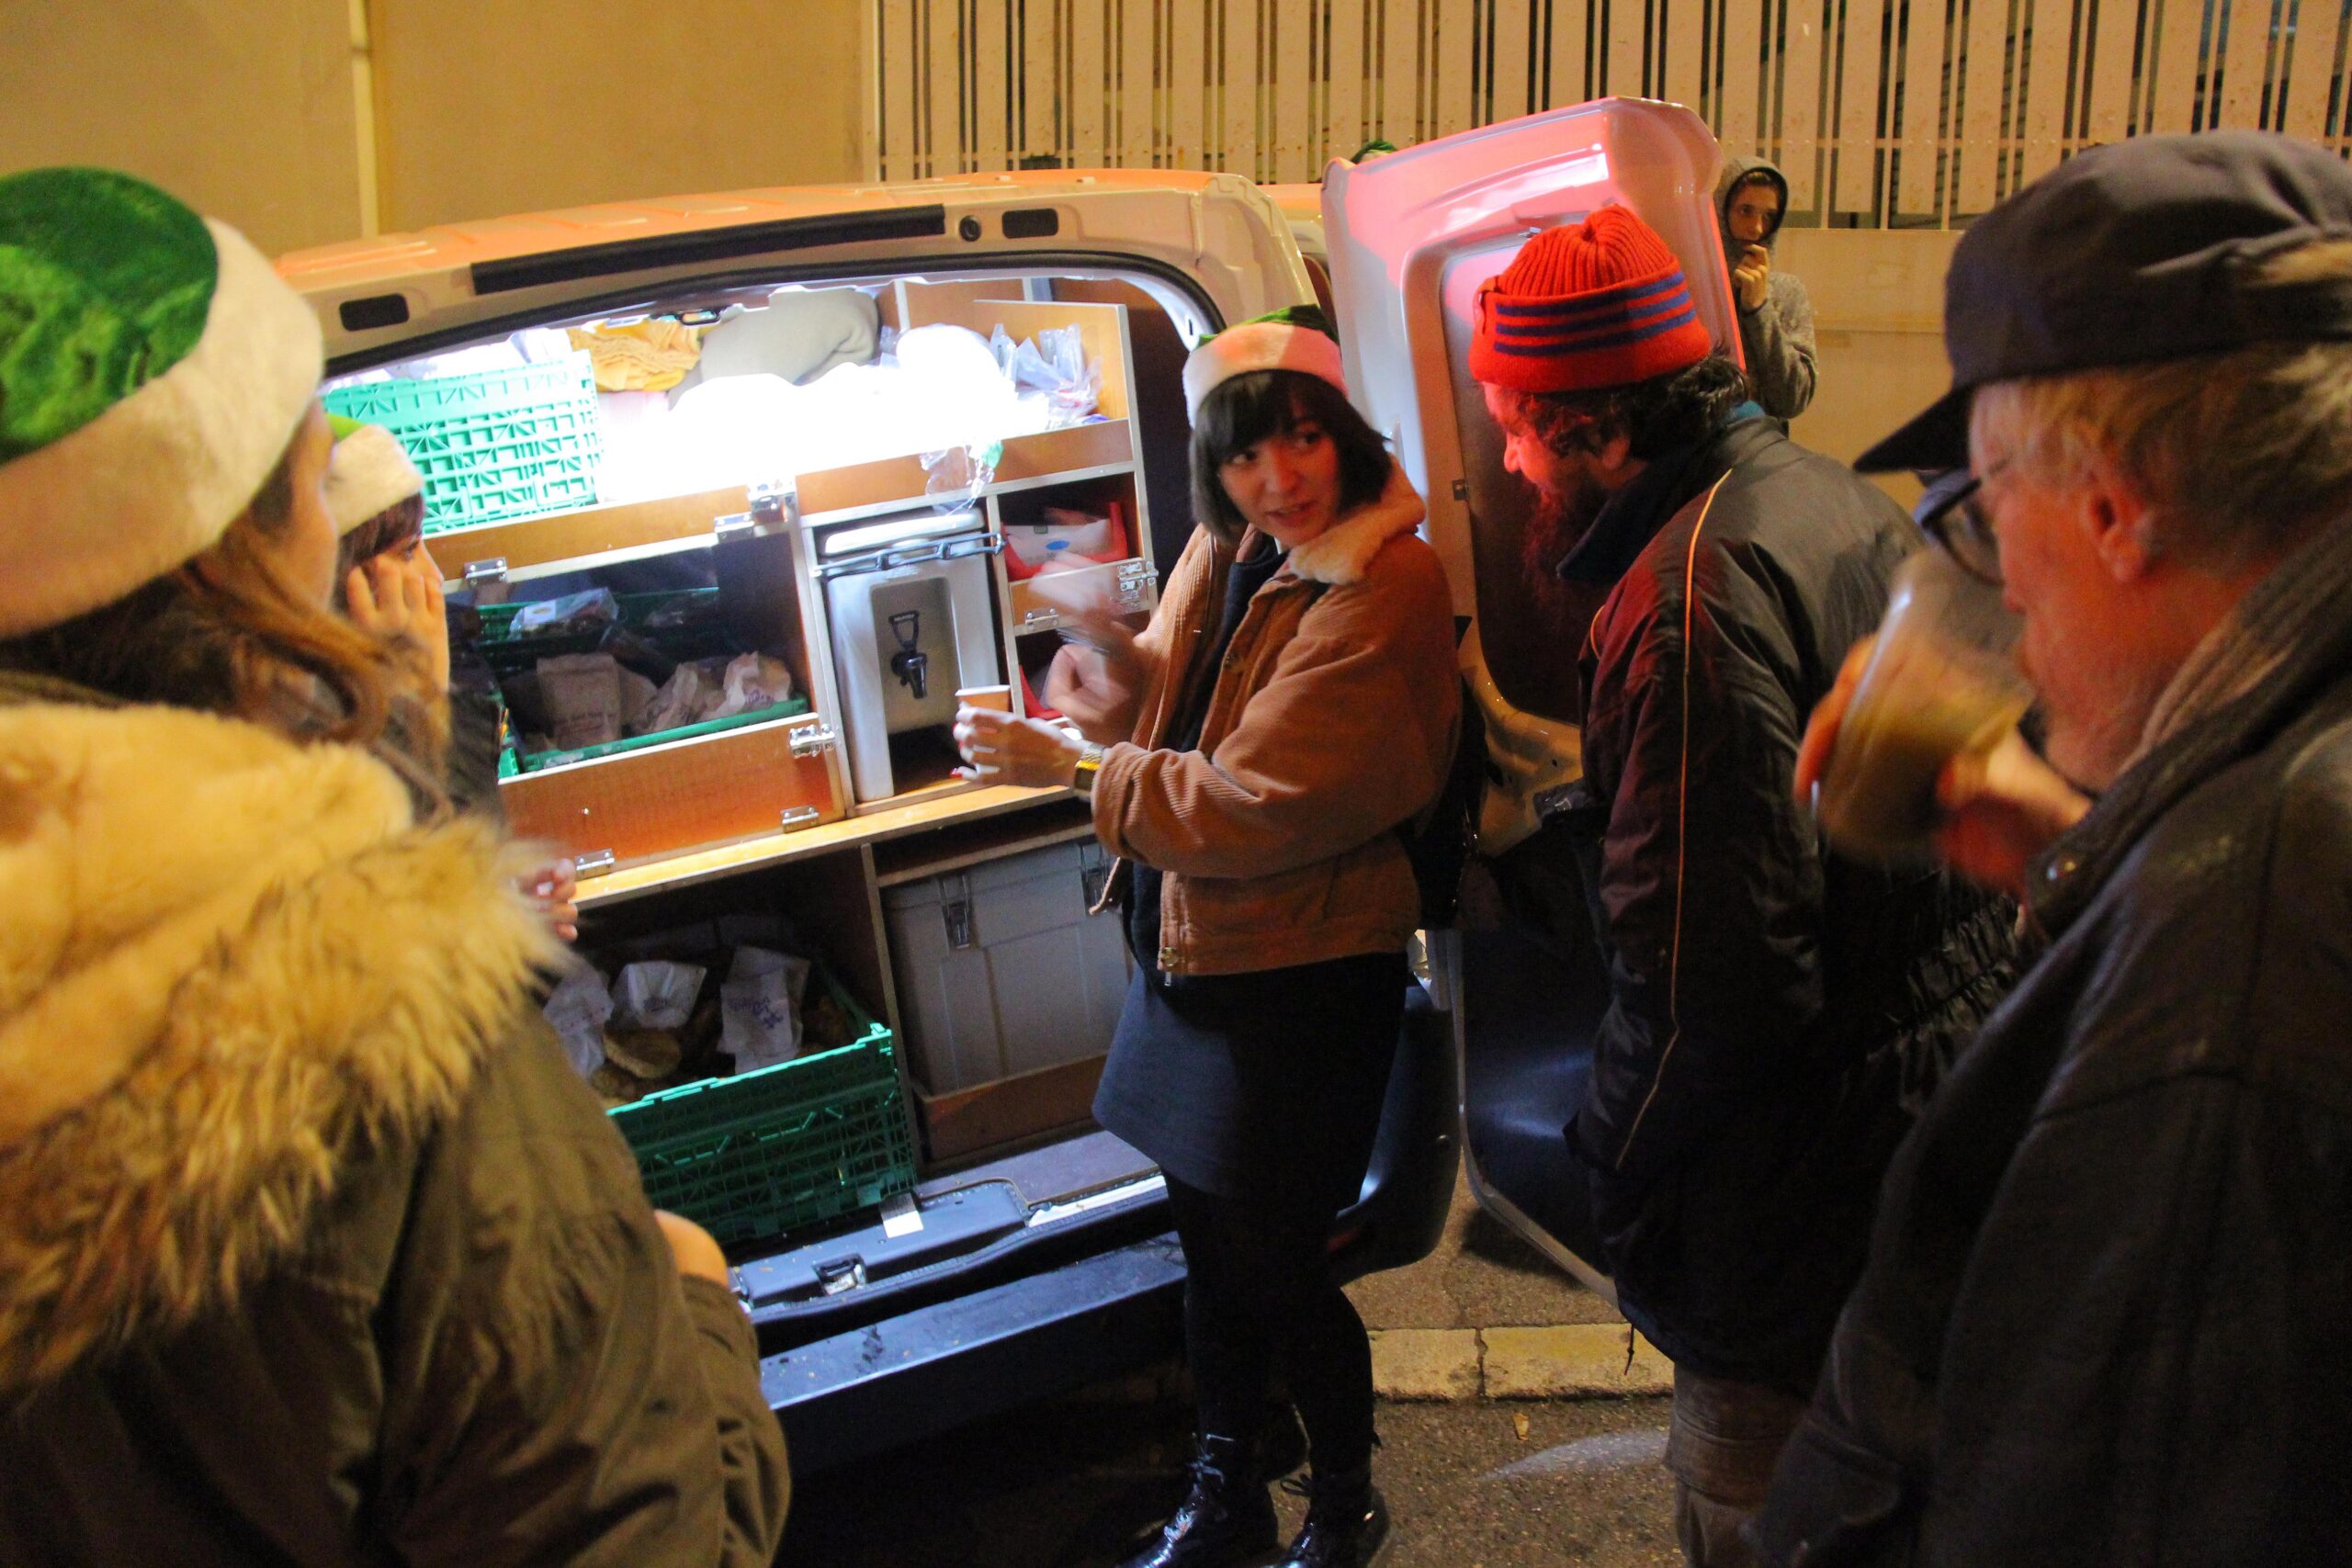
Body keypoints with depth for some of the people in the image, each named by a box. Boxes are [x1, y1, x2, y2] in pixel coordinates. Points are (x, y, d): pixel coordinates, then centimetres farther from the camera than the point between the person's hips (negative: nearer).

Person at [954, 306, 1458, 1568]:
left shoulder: (1379, 597, -23)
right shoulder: (1226, 552, 4)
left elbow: (1254, 807, -26)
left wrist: (1069, 764, -20)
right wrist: (1122, 673, -7)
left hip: (1299, 976, -8)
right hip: (1189, 949, 8)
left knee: (1276, 1261, 4)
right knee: (1207, 1235, 20)